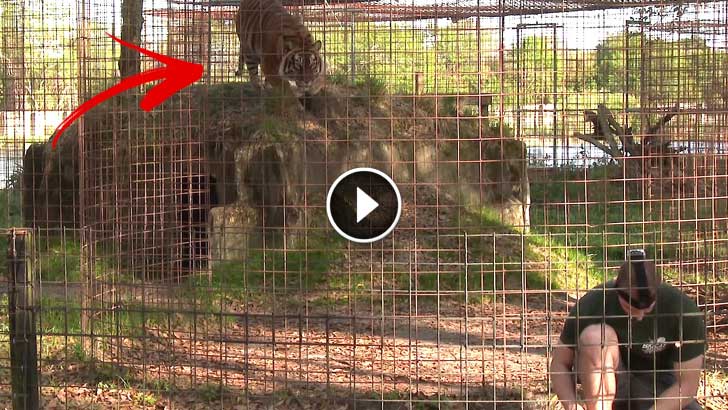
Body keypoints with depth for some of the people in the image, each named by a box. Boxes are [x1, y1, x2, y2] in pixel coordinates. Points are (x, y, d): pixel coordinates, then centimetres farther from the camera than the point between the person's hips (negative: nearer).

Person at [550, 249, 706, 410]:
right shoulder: (592, 304, -22)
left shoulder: (684, 309, -23)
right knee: (595, 335, -33)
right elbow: (560, 363, -12)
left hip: (658, 382, 0)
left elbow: (687, 384, -18)